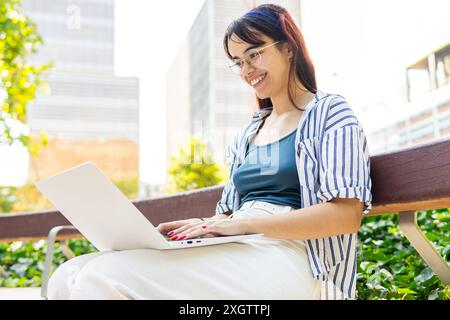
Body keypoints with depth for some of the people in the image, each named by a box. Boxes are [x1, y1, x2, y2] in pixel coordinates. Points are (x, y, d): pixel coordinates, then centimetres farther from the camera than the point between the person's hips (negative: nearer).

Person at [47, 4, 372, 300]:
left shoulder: (330, 112, 4)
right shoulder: (246, 135, 25)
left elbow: (347, 214, -9)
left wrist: (245, 223, -15)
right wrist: (205, 225, -1)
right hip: (234, 254, 7)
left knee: (103, 279, -25)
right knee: (68, 277, -14)